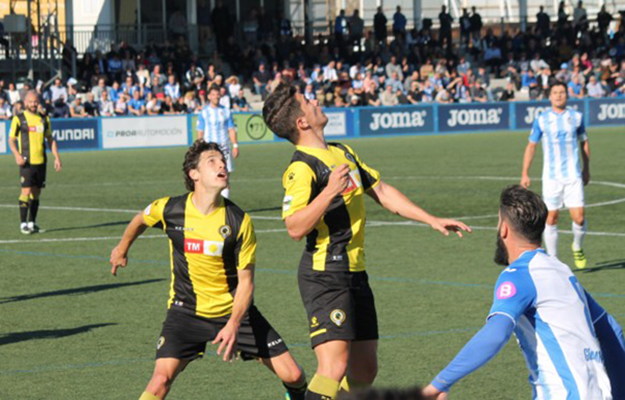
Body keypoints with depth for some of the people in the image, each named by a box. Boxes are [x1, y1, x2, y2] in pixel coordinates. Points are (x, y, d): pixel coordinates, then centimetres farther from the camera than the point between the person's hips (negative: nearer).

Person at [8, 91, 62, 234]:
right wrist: (17, 155, -16)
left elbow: (50, 139, 19)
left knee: (36, 193, 7)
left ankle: (32, 223, 16)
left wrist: (57, 157, 11)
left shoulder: (44, 119, 12)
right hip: (27, 162, -4)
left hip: (41, 162, 4)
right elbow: (11, 140, 0)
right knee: (26, 191, -11)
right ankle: (23, 224, -6)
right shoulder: (19, 119, 0)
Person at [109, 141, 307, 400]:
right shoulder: (169, 209, -12)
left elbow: (245, 282, -10)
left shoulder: (239, 221, -14)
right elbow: (141, 220, 14)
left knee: (292, 376, -3)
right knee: (162, 378, -23)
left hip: (234, 310, 1)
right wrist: (122, 249, 30)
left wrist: (234, 324, -25)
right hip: (187, 309, -1)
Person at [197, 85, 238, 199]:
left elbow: (231, 130, 10)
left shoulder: (226, 111, 9)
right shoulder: (204, 112, 3)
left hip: (224, 147, 2)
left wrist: (235, 146, 1)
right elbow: (200, 133, 2)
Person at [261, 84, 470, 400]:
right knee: (334, 366, -22)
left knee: (364, 370, 11)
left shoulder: (344, 153, 16)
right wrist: (329, 191, -31)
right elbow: (295, 228, -25)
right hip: (325, 276, -9)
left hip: (355, 275, 9)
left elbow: (382, 192, 23)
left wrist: (432, 220, 19)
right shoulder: (302, 168, -14)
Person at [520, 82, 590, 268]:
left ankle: (577, 248, 20)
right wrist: (525, 173, 2)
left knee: (579, 218, -8)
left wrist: (586, 169, 17)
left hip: (573, 176, 0)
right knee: (551, 219, 0)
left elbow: (584, 142, 17)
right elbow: (531, 146, 7)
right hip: (551, 178, 0)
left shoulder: (576, 117, 4)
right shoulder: (542, 119, 1)